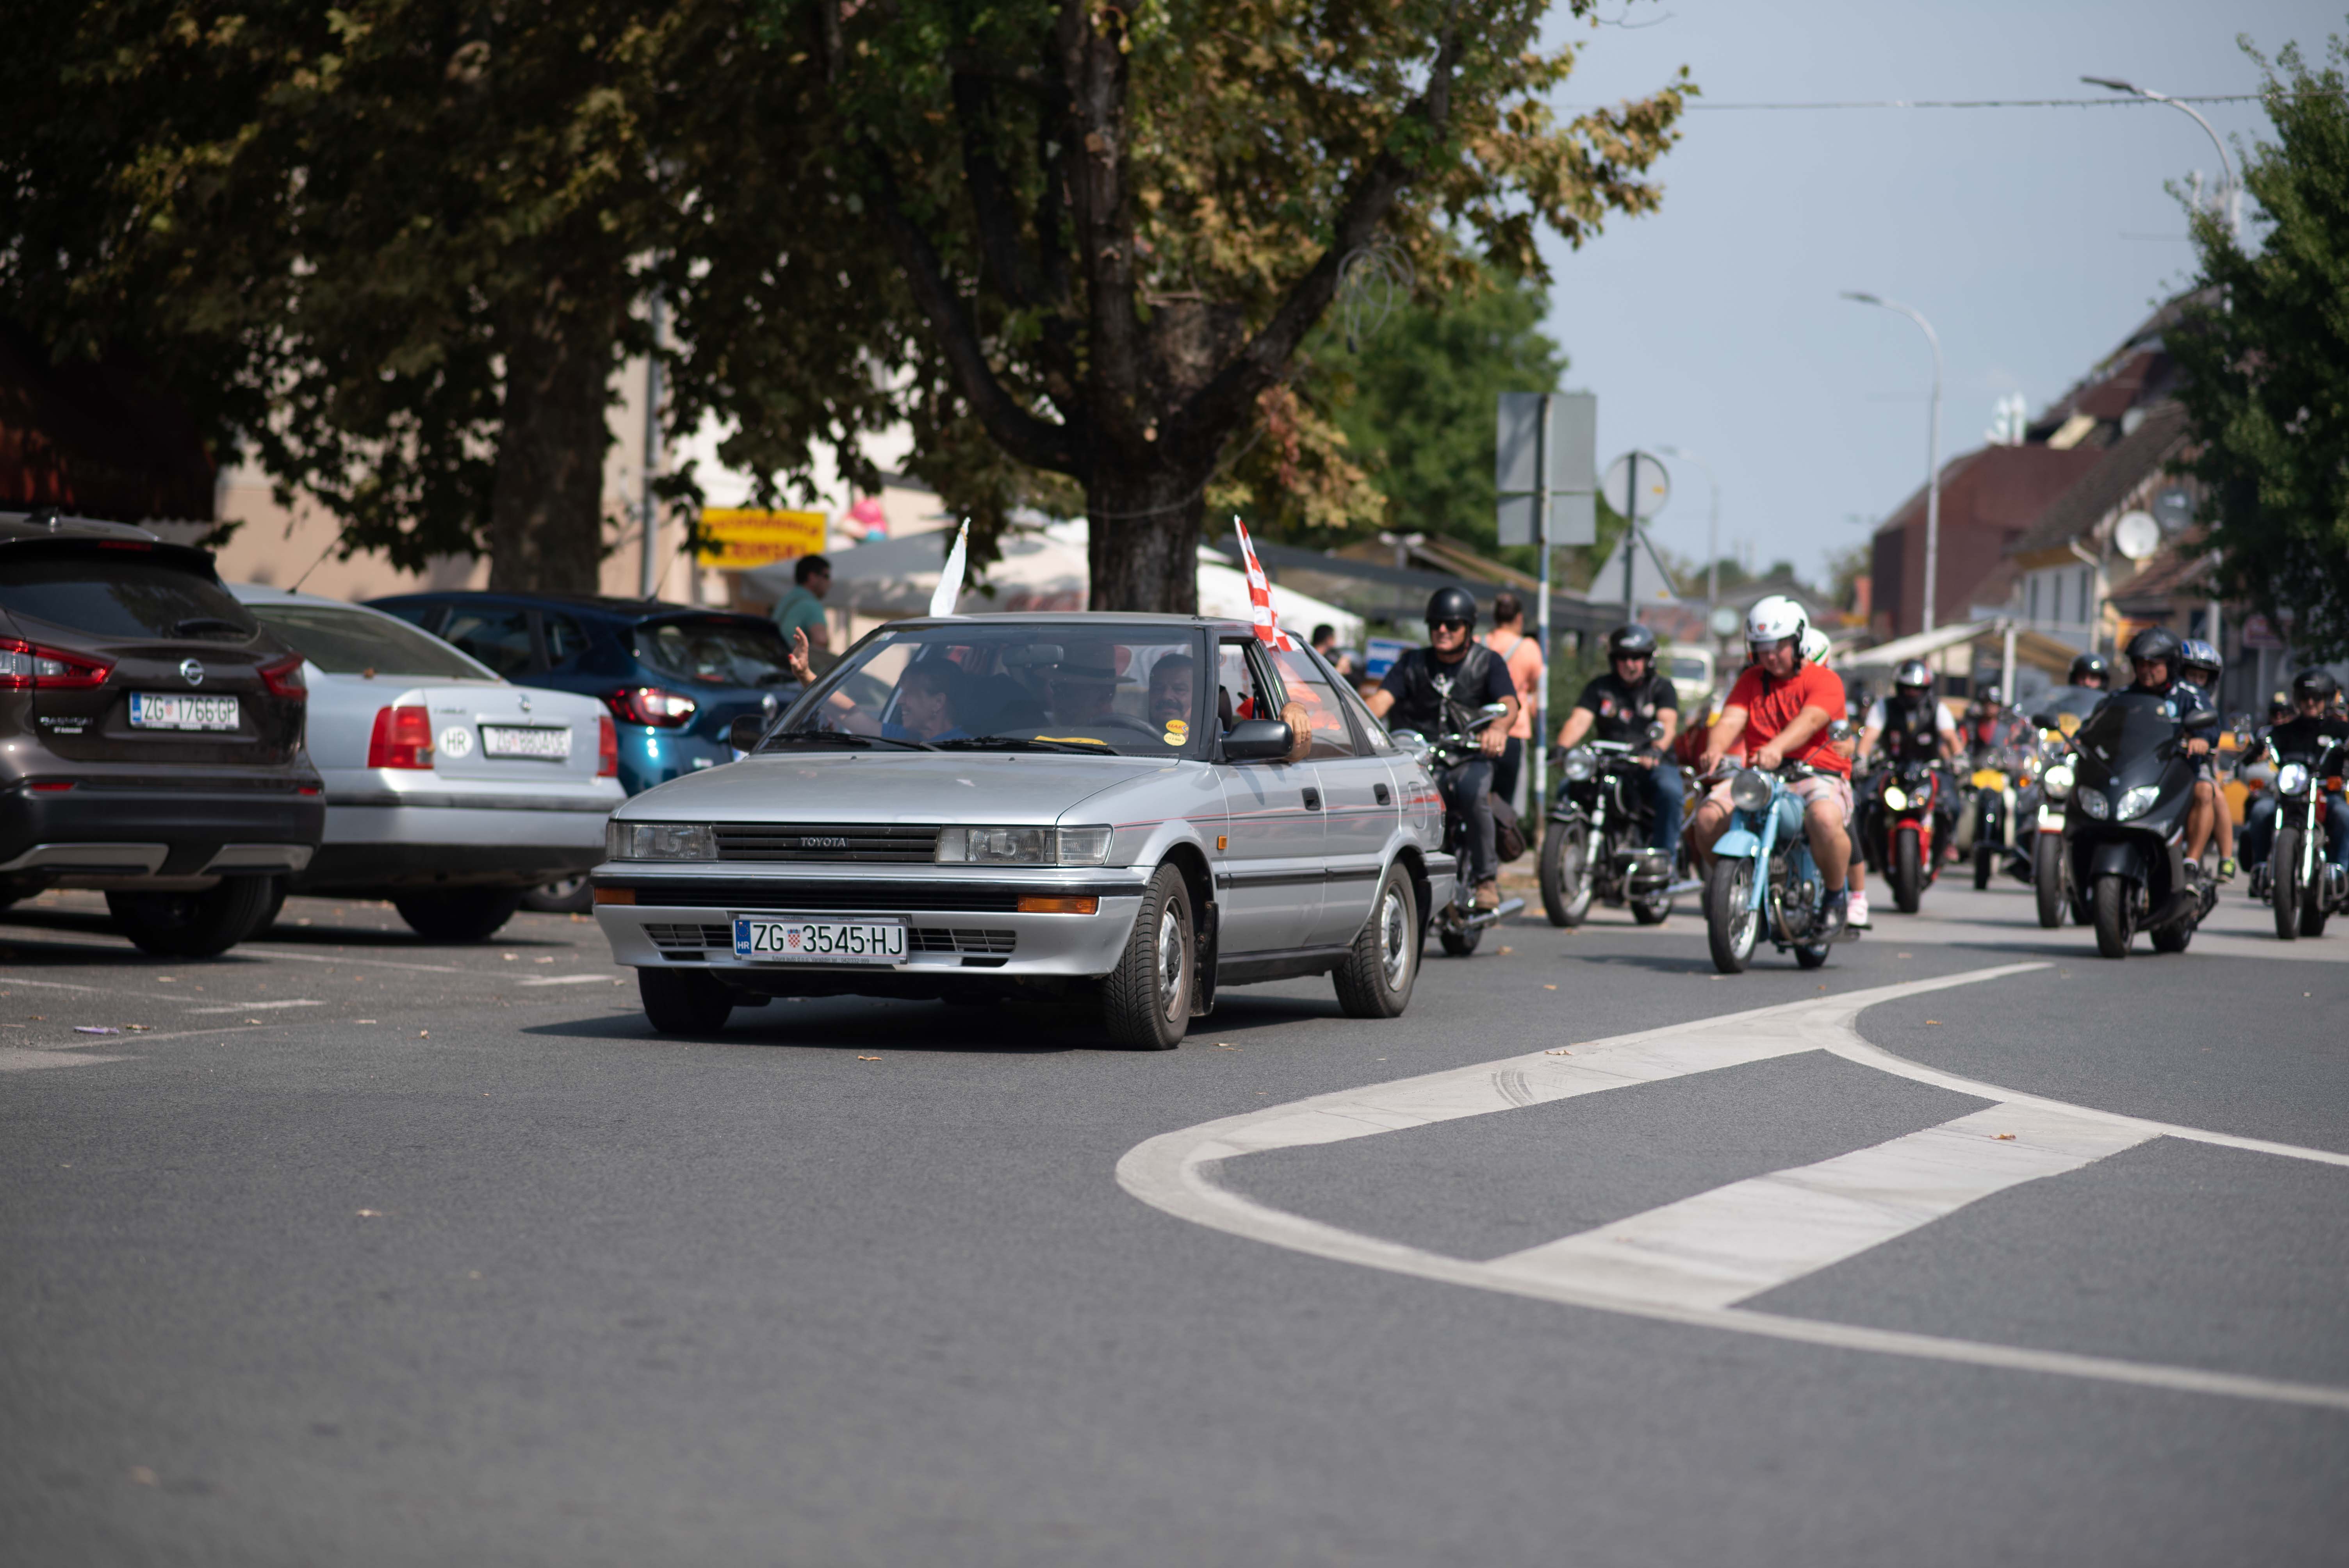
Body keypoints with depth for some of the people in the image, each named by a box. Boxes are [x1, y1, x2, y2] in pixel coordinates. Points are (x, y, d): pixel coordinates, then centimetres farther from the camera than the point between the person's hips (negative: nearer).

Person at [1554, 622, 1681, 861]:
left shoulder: (1661, 688, 8)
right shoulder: (1599, 687, 13)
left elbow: (1668, 723, -11)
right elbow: (1579, 720, -1)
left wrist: (1656, 751, -33)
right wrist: (1562, 748, -23)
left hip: (1653, 765, -2)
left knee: (1669, 791, -34)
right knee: (1568, 788, -23)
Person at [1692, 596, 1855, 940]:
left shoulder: (1824, 680, 0)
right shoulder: (1751, 681, 15)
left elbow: (1810, 720, -21)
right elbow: (1731, 720, -2)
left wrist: (1777, 747, -42)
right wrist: (1716, 748, -27)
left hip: (1819, 776, -4)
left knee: (1825, 819, -38)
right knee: (1707, 817, -21)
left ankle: (1836, 896, -12)